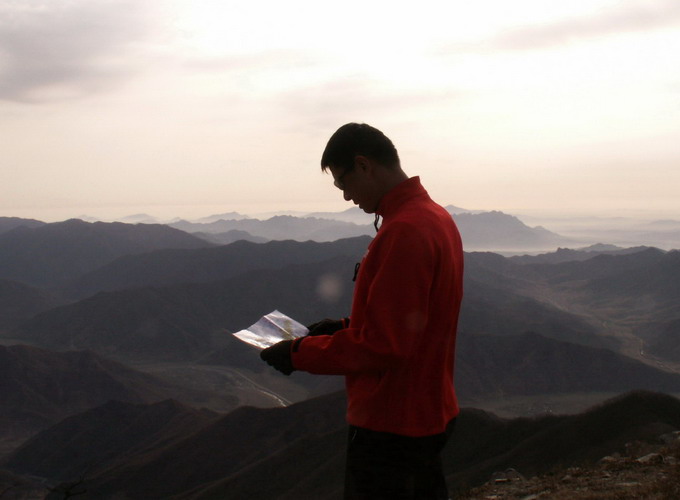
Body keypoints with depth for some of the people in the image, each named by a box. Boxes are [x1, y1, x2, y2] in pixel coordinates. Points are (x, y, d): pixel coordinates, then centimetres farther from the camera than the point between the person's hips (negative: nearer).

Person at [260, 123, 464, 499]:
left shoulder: (403, 231, -24)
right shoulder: (436, 217, 8)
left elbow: (382, 345, -25)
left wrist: (300, 354, -15)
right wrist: (346, 326, 10)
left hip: (390, 425, -10)